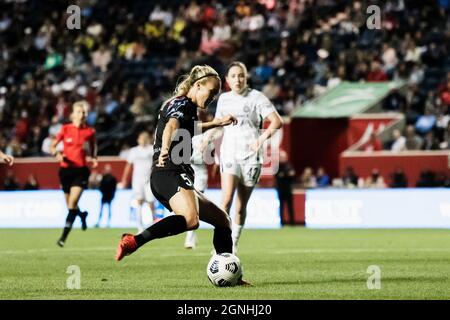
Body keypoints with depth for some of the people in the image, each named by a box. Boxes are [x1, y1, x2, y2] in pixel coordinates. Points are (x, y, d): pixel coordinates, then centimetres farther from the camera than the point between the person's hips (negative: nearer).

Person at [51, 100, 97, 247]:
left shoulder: (90, 132, 0)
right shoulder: (65, 129, -1)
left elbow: (93, 147, 17)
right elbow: (53, 146, 5)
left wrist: (94, 158, -2)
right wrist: (57, 154, -16)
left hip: (80, 170, -2)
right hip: (66, 169, 2)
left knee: (73, 202, -17)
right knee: (70, 205, 13)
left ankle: (64, 236, -17)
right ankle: (82, 215, 50)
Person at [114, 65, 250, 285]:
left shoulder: (179, 105, 26)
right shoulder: (183, 104, -4)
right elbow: (171, 126, -28)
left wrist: (216, 123, 59)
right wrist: (165, 150, -49)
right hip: (171, 174, -11)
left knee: (222, 219, 16)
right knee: (191, 219, -38)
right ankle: (134, 241, -42)